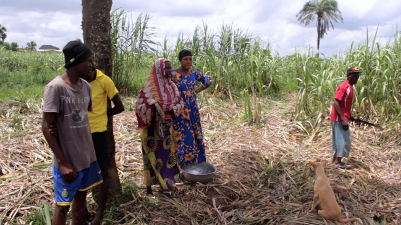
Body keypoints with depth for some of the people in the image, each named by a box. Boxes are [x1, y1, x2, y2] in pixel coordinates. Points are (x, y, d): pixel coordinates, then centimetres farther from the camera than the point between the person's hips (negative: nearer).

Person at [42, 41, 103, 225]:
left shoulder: (86, 86, 3)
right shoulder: (56, 87, -17)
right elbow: (47, 127, -16)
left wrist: (90, 152, 10)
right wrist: (63, 162, -17)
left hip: (87, 157, 6)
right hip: (67, 161, -6)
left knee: (81, 197, 18)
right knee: (63, 205, 9)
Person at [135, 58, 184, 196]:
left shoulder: (171, 85, 7)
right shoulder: (150, 86, -11)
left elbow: (180, 103, 10)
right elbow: (140, 105, -12)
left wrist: (172, 110, -10)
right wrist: (155, 106, -26)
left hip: (167, 126, 6)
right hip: (153, 127, -5)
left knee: (166, 154, 12)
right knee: (153, 156, 2)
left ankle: (165, 184, 27)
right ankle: (149, 188, 16)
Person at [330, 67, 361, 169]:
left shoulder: (349, 87, 12)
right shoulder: (343, 87, -17)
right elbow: (336, 103, -22)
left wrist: (349, 116, 20)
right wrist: (343, 119, -25)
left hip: (343, 118, 10)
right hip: (339, 118, -10)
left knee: (338, 139, 15)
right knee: (343, 139, -5)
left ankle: (335, 159, 23)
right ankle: (338, 161, 4)